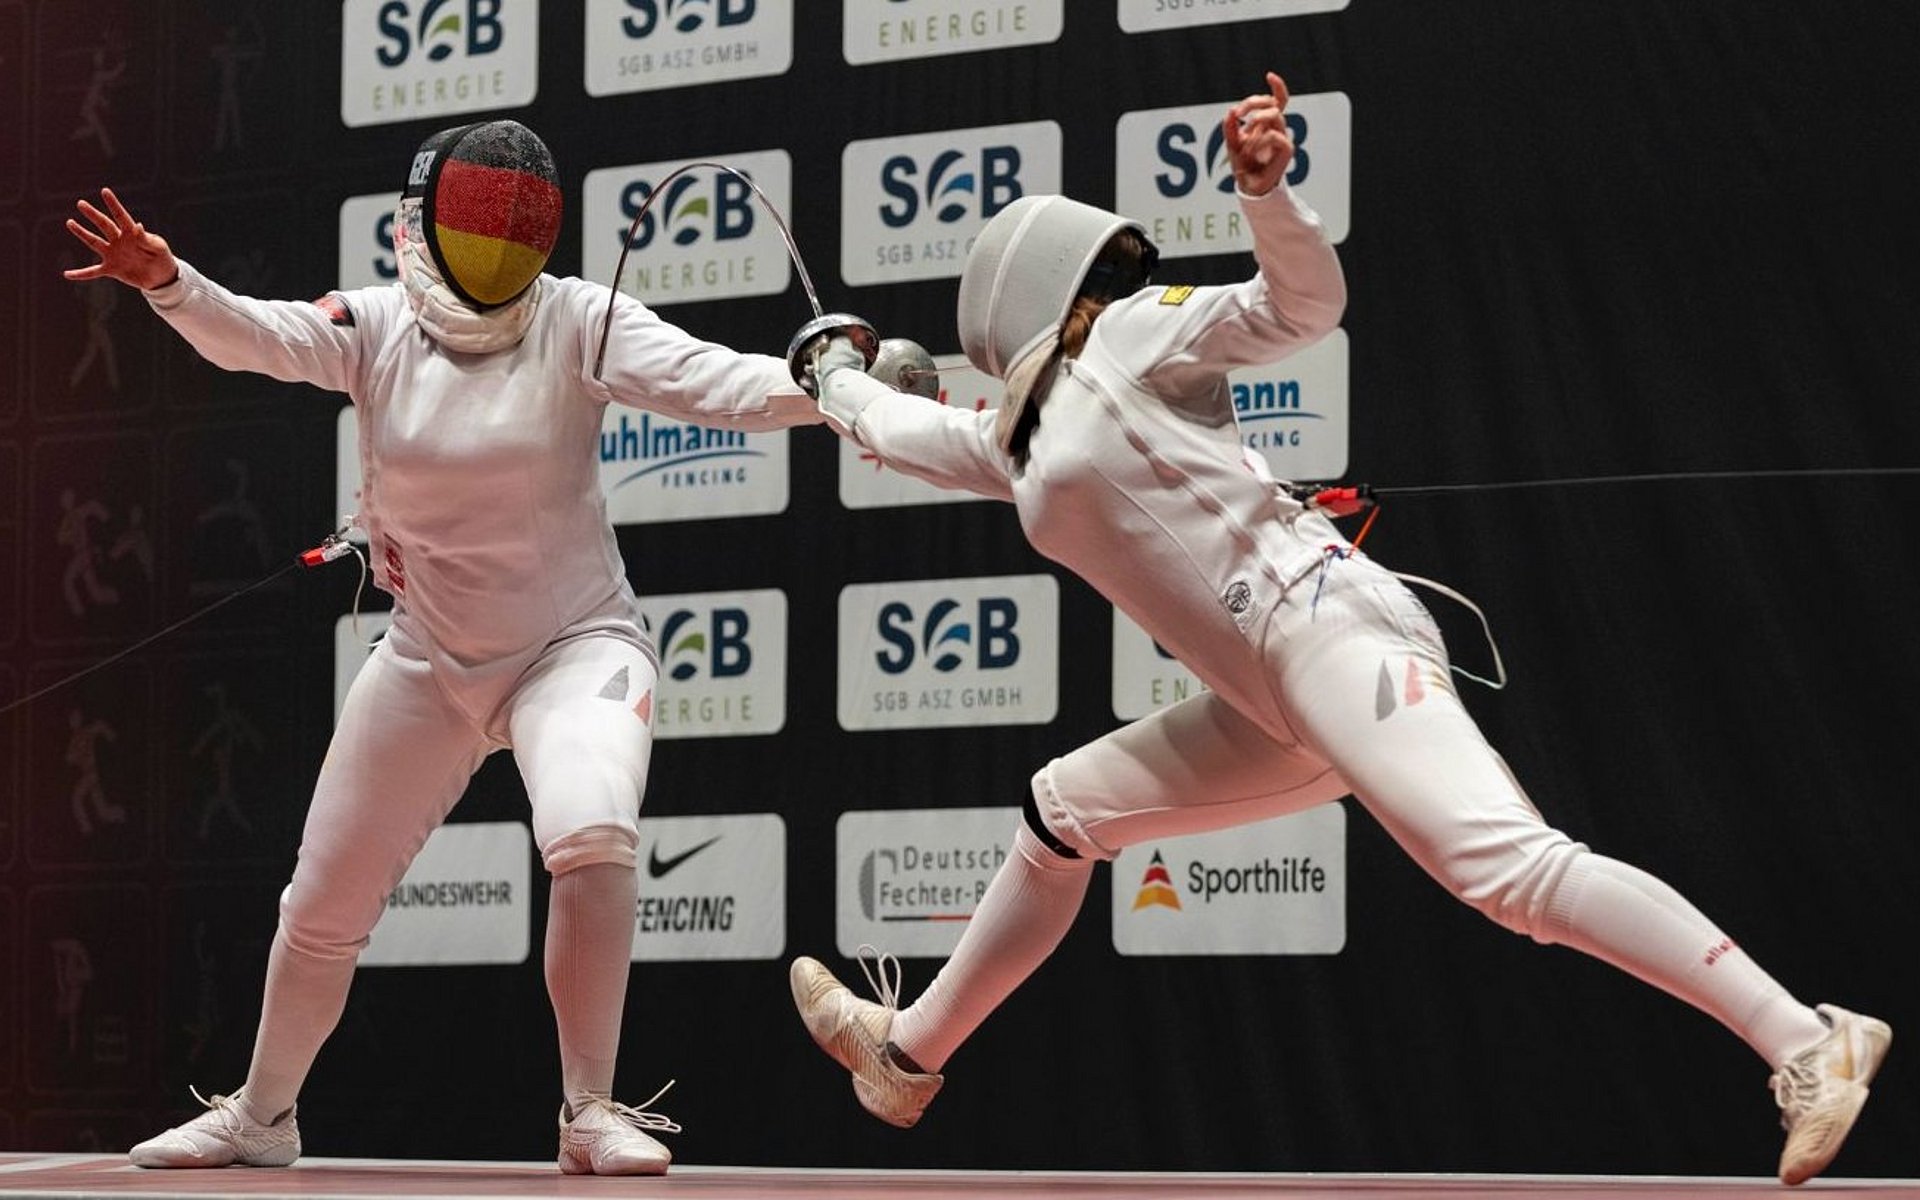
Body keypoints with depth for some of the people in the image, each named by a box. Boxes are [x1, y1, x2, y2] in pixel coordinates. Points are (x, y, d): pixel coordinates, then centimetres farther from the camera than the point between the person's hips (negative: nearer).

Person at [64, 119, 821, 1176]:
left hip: (575, 647, -3)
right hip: (431, 662, 3)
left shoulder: (576, 321, -15)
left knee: (591, 844, -33)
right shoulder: (376, 327, -9)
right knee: (321, 907, 12)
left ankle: (592, 1112, -19)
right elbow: (252, 337, -26)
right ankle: (260, 1116, 37)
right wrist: (164, 282, -48)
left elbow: (712, 382, -29)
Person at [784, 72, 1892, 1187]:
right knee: (1064, 815, 23)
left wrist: (1264, 187, -23)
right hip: (1274, 692, 9)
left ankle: (1812, 1049, -37)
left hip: (1330, 630, -9)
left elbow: (1309, 303, -8)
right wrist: (833, 377, 58)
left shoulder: (1127, 335, 4)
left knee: (1509, 871, -29)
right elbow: (906, 429, 45)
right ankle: (908, 1051, 40)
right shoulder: (1026, 442, 25)